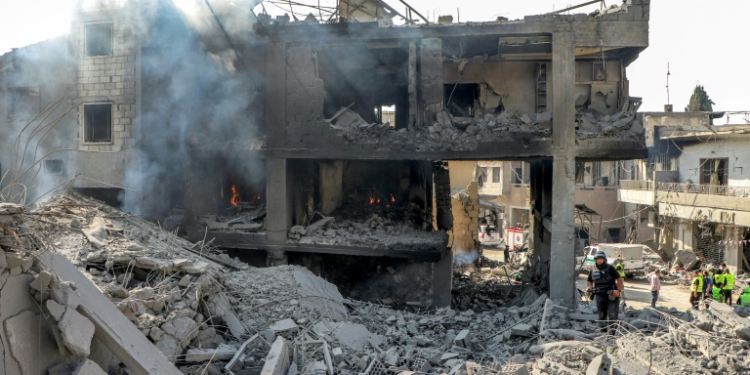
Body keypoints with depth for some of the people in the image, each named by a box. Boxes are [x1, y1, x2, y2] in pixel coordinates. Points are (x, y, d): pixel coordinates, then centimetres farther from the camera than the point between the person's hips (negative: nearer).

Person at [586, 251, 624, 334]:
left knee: (612, 314, -8)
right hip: (600, 296, 4)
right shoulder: (593, 271, 11)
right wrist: (590, 287, 4)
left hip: (611, 295, -4)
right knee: (602, 315, 8)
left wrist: (619, 290, -18)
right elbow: (590, 281, 25)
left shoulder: (610, 268, -4)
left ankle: (612, 331, -6)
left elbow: (619, 279, -7)